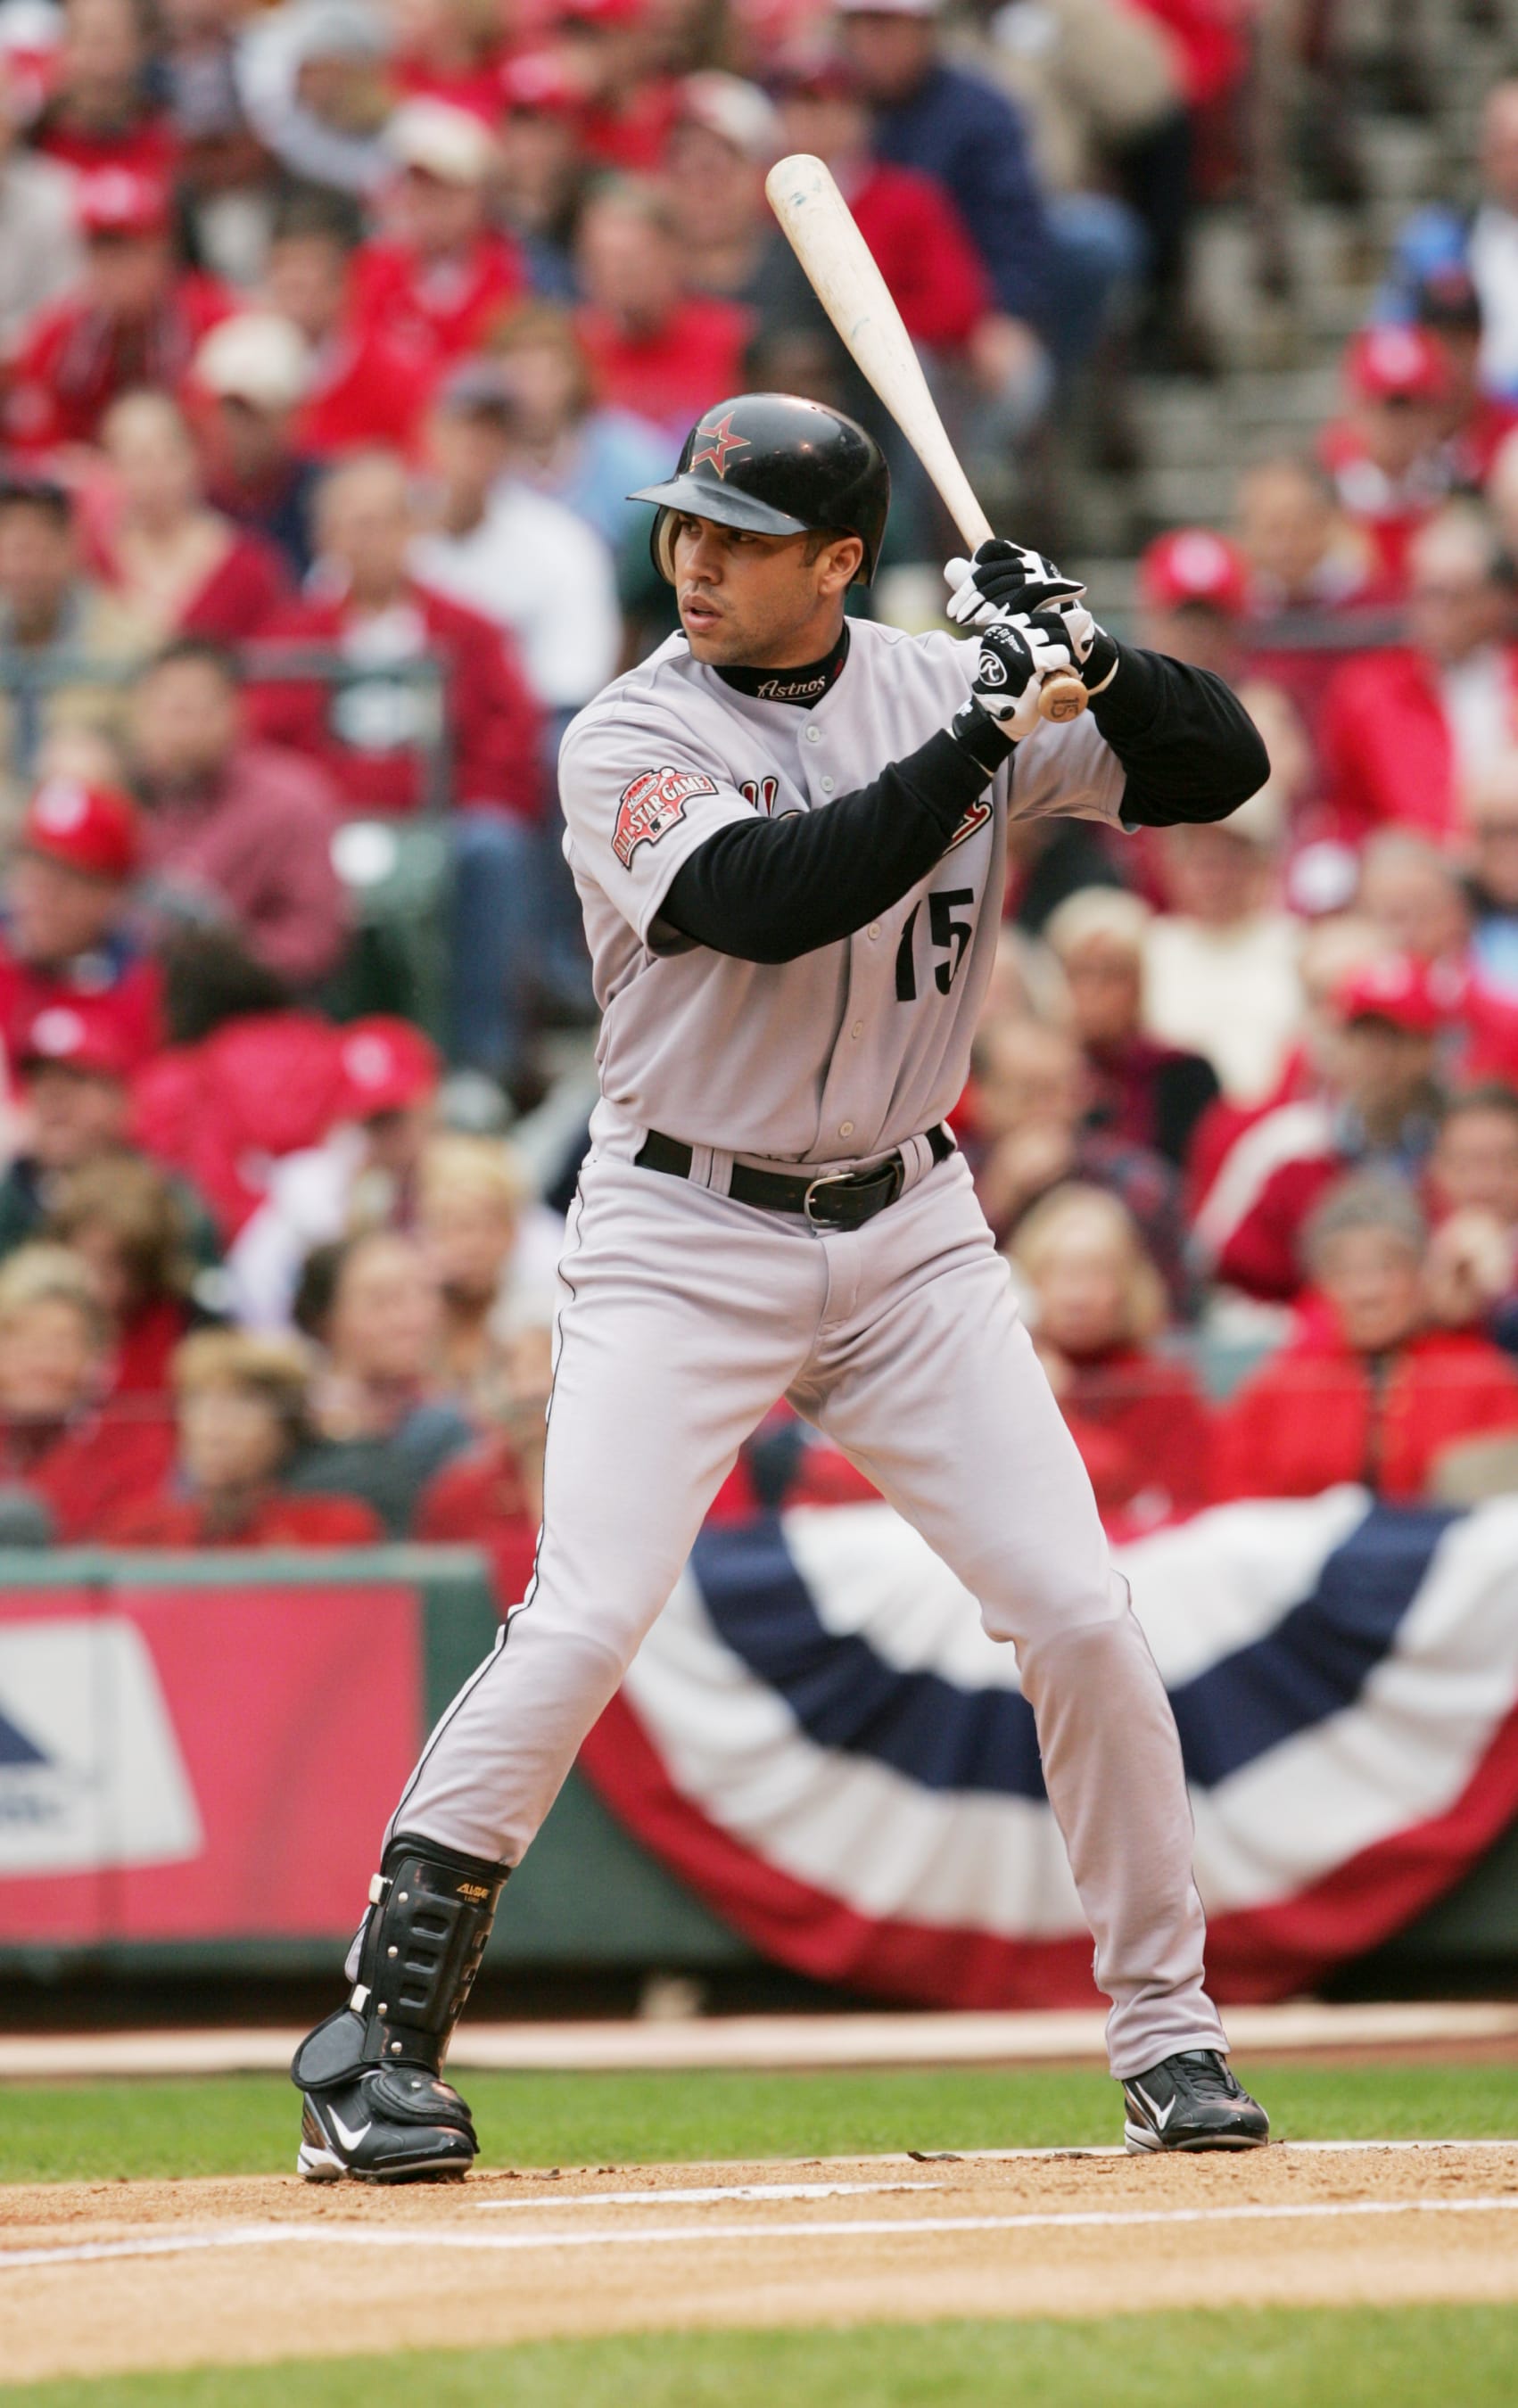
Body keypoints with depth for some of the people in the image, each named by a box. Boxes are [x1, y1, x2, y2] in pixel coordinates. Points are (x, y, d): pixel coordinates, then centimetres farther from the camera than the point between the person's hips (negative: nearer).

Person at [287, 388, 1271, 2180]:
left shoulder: (941, 689, 1)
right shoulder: (630, 742, -10)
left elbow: (1220, 767, 0)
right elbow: (771, 897, -27)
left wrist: (1087, 655, -17)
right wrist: (983, 734, -28)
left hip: (907, 1230, 3)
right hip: (683, 1240, -3)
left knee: (1076, 1612, -3)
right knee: (585, 1618, -17)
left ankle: (1168, 2035, 11)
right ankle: (375, 2035, -10)